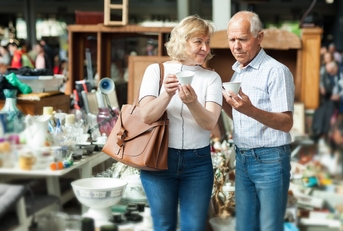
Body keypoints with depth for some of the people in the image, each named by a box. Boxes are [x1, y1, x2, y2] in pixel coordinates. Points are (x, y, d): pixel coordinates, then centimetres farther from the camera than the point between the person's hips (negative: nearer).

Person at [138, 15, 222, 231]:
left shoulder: (211, 77, 2)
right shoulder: (156, 70, -1)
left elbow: (210, 122, -11)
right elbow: (146, 115, -11)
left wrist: (192, 103, -32)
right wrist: (167, 94, -29)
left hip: (198, 161, 1)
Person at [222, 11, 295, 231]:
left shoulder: (276, 71, -15)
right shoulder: (237, 72, 11)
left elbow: (286, 123, -21)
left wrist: (251, 110, -37)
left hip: (270, 160, -8)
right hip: (242, 159, 8)